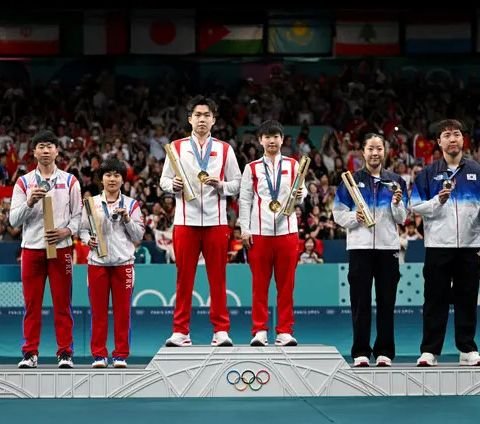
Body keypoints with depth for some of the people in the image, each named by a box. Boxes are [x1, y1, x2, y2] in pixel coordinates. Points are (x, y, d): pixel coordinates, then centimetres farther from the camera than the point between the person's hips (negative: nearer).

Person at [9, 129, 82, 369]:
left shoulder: (69, 181, 9)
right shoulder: (23, 182, 8)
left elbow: (79, 214, 9)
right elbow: (14, 220, 4)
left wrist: (67, 231, -10)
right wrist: (30, 203, -14)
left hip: (61, 248, 0)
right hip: (31, 248, 1)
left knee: (62, 303, -1)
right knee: (32, 303, 1)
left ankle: (65, 353, 3)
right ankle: (30, 353, 7)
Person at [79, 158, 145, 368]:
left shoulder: (131, 204, 8)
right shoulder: (91, 203, 8)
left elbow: (139, 236, 6)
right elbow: (83, 229, 10)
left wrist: (127, 218, -8)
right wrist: (88, 240, -10)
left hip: (123, 262, 0)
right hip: (97, 262, 0)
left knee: (122, 310, 1)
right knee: (98, 310, 1)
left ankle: (121, 354, 7)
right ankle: (99, 354, 7)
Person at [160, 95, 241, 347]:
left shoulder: (224, 150, 9)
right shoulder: (177, 147, 9)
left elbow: (237, 184, 7)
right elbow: (163, 180, 9)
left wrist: (221, 185, -12)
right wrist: (172, 185, -13)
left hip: (216, 222, 0)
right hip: (185, 221, 0)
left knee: (218, 278, 1)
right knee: (184, 278, 2)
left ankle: (221, 330, 5)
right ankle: (180, 331, 7)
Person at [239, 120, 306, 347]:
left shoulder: (293, 165, 11)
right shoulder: (252, 168, 9)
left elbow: (302, 192, 10)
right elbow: (244, 200, 8)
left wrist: (300, 195, -14)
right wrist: (245, 229, 0)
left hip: (287, 231, 1)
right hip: (259, 232, -1)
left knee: (286, 284, 2)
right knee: (260, 283, 0)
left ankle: (285, 331, 6)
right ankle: (259, 331, 5)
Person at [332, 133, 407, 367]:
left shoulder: (395, 181, 10)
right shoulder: (351, 180, 6)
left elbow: (401, 219, 9)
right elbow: (338, 214, 5)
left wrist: (397, 203, -10)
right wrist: (354, 218, -14)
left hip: (388, 247, 1)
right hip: (360, 247, -1)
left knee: (386, 302, 3)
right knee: (361, 302, 0)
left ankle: (384, 352, 9)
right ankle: (361, 352, 4)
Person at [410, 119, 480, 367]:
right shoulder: (428, 174, 5)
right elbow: (415, 206, 1)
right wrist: (438, 201, -14)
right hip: (438, 245, -1)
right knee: (435, 300, 1)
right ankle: (429, 351, 3)